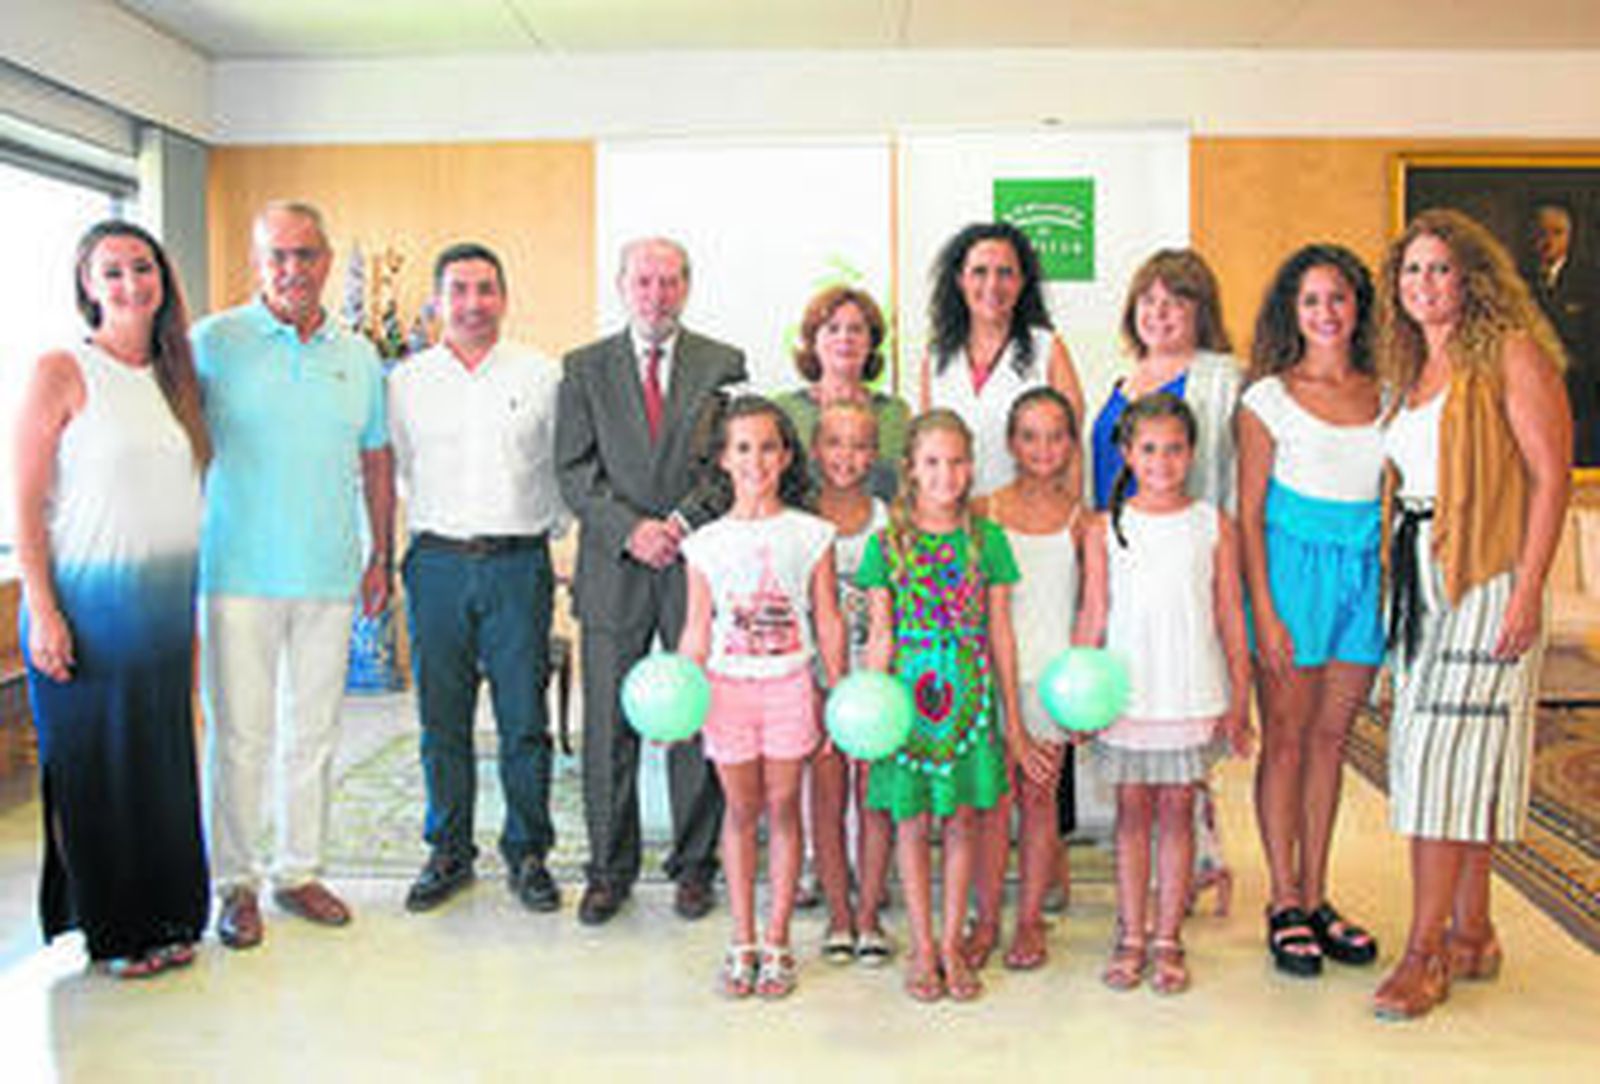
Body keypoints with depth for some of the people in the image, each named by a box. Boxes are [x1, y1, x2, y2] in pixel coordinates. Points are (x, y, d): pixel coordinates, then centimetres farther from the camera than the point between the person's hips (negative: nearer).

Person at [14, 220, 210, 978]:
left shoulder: (175, 377, 10)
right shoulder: (61, 373, -7)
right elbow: (26, 504, -9)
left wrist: (192, 609, 14)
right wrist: (42, 612, -15)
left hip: (165, 605, 5)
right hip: (88, 606, -5)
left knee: (164, 763, 11)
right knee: (94, 768, 4)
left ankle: (165, 917, 26)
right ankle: (109, 929, 20)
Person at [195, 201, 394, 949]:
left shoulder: (358, 355, 10)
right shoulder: (213, 342, -1)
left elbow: (376, 460, 16)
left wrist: (381, 557, 13)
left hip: (329, 577, 3)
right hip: (239, 572, -3)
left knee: (312, 733, 10)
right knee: (239, 735, 1)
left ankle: (300, 871, 22)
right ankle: (235, 883, 14)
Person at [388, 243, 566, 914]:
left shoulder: (541, 376, 4)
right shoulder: (406, 382, 7)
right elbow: (394, 470, 16)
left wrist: (547, 531, 9)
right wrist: (426, 532, 13)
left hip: (519, 564, -1)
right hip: (437, 565, 1)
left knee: (524, 719, 1)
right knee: (442, 719, 6)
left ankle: (527, 852, 15)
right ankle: (448, 852, 20)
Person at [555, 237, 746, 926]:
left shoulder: (724, 365, 7)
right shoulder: (584, 369, 9)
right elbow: (574, 471, 2)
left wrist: (683, 524, -12)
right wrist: (630, 530, -11)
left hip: (699, 564, 0)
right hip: (613, 571, 1)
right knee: (609, 726, 5)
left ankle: (694, 865, 19)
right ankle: (609, 869, 18)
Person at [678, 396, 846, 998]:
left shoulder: (810, 534, 0)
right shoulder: (707, 542, 1)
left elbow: (828, 622, 2)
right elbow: (697, 633, 4)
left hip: (789, 685, 0)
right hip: (727, 687, 1)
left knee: (783, 809, 6)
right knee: (741, 811, 9)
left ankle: (776, 942, 17)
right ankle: (742, 941, 20)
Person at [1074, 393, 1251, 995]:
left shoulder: (1213, 525, 2)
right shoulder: (1105, 528, 1)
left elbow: (1230, 617, 5)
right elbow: (1093, 616, 3)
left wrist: (1239, 698, 3)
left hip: (1193, 695, 0)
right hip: (1126, 693, 0)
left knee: (1176, 811, 6)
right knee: (1132, 812, 7)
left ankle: (1168, 939, 17)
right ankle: (1130, 936, 18)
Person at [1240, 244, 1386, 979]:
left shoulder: (1383, 394, 8)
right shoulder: (1268, 399, -3)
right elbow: (1249, 513, -4)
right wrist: (1264, 613, -10)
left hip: (1365, 572, 4)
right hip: (1294, 567, -4)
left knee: (1331, 737, 10)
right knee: (1286, 739, 1)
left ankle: (1315, 896, 20)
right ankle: (1284, 903, 12)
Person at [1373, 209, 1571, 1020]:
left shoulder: (1510, 354, -5)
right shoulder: (1411, 375, 16)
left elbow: (1552, 474, -10)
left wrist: (1527, 590, -17)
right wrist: (1396, 583, 12)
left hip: (1487, 580, -7)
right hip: (1421, 581, 7)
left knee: (1448, 755, -10)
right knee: (1432, 755, 8)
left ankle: (1426, 953, -4)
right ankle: (1471, 936, 19)